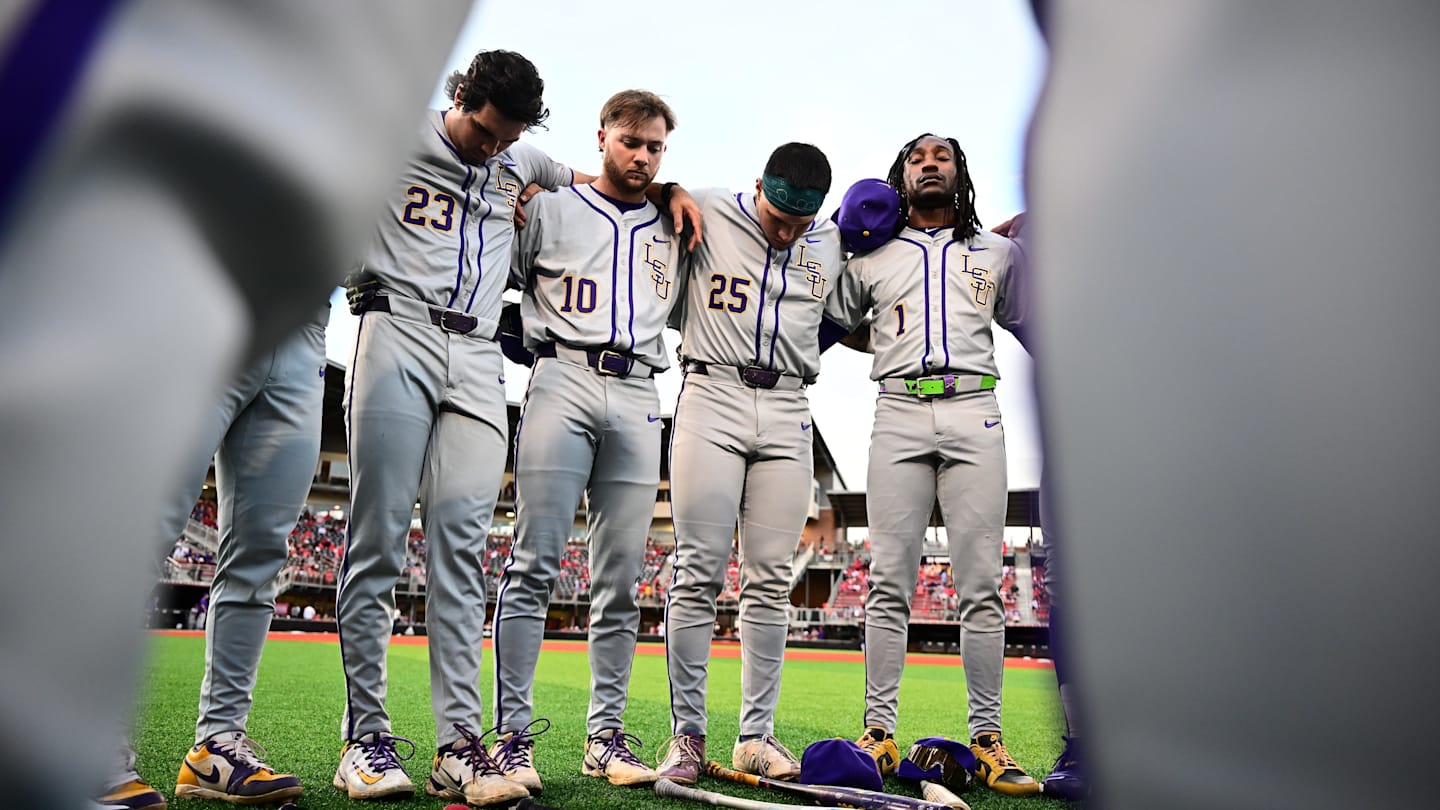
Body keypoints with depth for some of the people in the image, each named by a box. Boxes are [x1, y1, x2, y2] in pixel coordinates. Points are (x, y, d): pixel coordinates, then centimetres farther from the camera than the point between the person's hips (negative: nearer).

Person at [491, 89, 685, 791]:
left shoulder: (673, 229, 23)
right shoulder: (550, 209, 15)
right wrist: (537, 336, 3)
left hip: (638, 397, 3)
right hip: (563, 382, -3)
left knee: (620, 580, 1)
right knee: (534, 563, -9)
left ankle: (606, 734, 8)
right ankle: (513, 733, -5)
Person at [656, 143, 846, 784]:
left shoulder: (833, 246, 15)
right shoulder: (708, 212, 6)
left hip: (787, 413, 3)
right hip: (711, 399, -3)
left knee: (769, 584, 2)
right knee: (699, 574, -6)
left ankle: (756, 736, 11)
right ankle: (686, 735, 4)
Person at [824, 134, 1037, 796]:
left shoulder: (998, 252, 21)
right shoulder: (871, 256, 18)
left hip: (975, 415, 1)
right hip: (899, 414, 0)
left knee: (981, 586, -3)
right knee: (889, 584, -4)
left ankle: (986, 738, 4)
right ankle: (879, 731, 1)